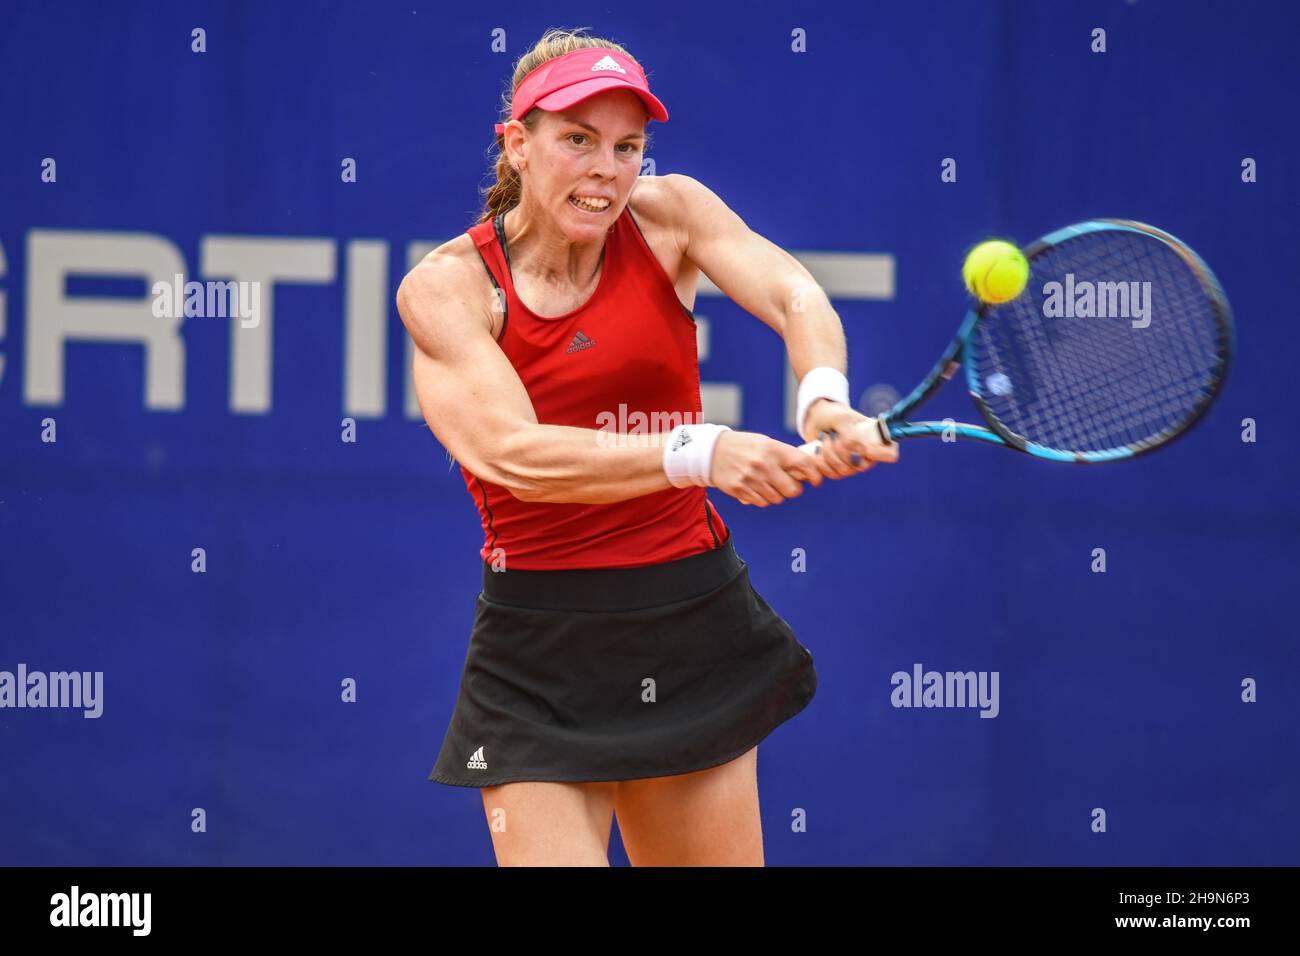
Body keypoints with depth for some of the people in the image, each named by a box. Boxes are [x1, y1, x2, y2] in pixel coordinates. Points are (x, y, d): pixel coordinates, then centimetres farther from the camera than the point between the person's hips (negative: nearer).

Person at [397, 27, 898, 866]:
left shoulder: (668, 215, -1)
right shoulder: (446, 285, -9)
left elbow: (795, 297, -19)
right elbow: (511, 452, -24)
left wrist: (825, 397, -42)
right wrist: (700, 454, -38)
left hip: (695, 622, 3)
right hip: (541, 656, -3)